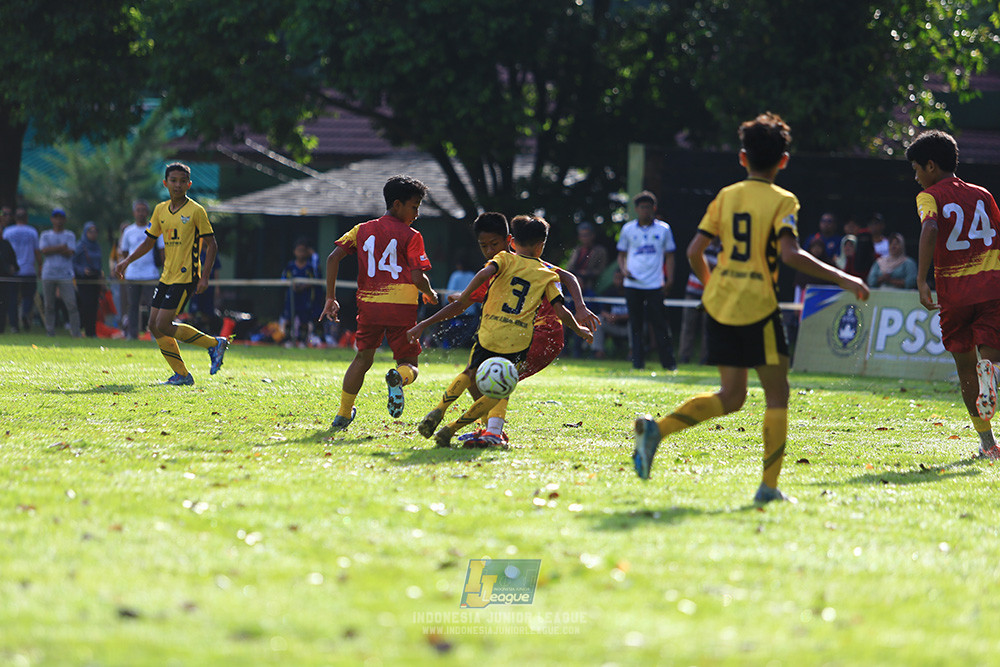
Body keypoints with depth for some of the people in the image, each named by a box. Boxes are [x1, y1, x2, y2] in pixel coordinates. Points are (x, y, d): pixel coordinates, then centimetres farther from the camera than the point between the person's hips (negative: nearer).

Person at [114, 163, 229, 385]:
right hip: (166, 276, 7)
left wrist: (204, 275, -16)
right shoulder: (161, 210, 10)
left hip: (186, 277, -7)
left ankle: (214, 344, -2)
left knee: (163, 326, -15)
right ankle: (181, 375, 10)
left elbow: (211, 245, -7)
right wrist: (127, 261, 10)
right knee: (154, 326, 3)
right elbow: (149, 241, 19)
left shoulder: (196, 211, -8)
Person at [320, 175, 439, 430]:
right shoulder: (411, 236, -2)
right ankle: (399, 377, -31)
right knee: (409, 364, 7)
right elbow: (418, 278, -9)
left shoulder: (362, 230, 10)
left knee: (363, 358, 21)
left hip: (369, 305, 3)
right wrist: (430, 294, 13)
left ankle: (343, 415, 19)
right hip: (401, 308, -3)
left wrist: (330, 299, 7)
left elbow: (333, 258, 3)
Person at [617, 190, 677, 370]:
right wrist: (624, 270, -3)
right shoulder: (628, 229, 9)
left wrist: (669, 279, 1)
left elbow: (669, 255, 11)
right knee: (636, 325, 2)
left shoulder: (663, 229, 6)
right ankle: (638, 361, 6)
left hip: (655, 285, -2)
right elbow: (621, 254, 16)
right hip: (633, 284, 2)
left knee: (660, 325, -5)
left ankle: (668, 362, -1)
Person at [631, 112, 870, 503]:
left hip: (719, 302, 5)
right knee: (777, 395, 5)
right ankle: (769, 486, -1)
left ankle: (657, 428, -5)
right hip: (757, 306, -5)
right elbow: (790, 254, -19)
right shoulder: (781, 201, -5)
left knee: (731, 397, 14)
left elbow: (694, 250, 7)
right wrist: (841, 279, -14)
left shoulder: (726, 197, 9)